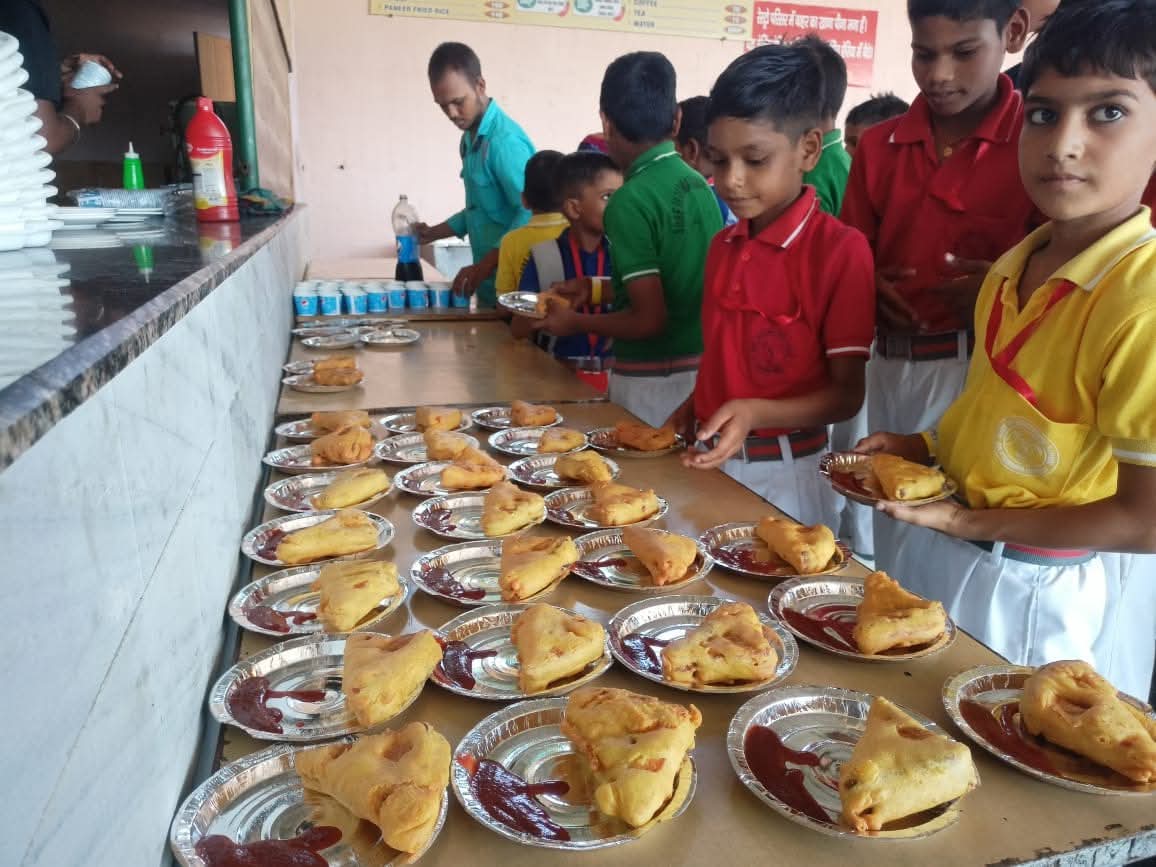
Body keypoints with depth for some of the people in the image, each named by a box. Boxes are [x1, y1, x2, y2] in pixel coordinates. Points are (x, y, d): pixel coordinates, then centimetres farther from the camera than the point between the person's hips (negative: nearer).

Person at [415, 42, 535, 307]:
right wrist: (434, 233, 17)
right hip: (489, 281, 9)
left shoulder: (505, 140, -17)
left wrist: (482, 267, -23)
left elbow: (530, 215, -23)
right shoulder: (471, 138, 13)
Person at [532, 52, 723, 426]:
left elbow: (649, 319, -20)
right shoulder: (700, 185, 5)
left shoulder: (630, 201, -17)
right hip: (702, 368, 7)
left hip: (651, 381, -7)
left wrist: (575, 322, -4)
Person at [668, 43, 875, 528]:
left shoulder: (841, 251, -15)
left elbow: (847, 393, -14)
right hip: (711, 462, 6)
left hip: (784, 472, -6)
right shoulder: (722, 246, 5)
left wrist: (755, 414, -27)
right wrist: (691, 410, 1)